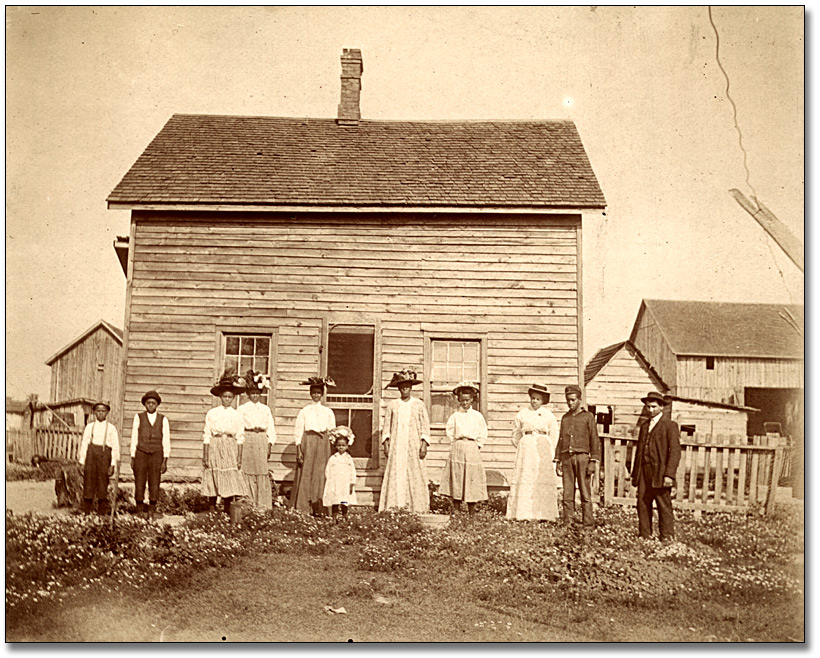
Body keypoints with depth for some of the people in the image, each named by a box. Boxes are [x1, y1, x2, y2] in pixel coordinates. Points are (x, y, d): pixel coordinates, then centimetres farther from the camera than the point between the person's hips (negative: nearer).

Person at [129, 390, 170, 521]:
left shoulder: (163, 420, 6)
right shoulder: (138, 417, 5)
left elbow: (166, 441, 4)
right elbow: (134, 438, 5)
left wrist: (165, 461, -2)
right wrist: (132, 458, 0)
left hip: (156, 455, 0)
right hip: (141, 453, 0)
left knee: (154, 484, -5)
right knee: (139, 483, -3)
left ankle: (152, 512, 5)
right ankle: (140, 512, 6)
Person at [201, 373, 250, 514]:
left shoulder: (236, 415, 6)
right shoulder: (212, 413, 2)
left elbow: (240, 438, 6)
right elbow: (206, 436, 2)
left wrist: (239, 457, 1)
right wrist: (205, 456, -3)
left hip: (230, 449, 1)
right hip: (214, 448, -1)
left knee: (230, 480, -5)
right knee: (213, 479, 1)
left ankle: (227, 511, 2)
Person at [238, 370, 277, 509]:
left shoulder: (265, 409, 12)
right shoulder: (242, 409, 5)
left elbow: (271, 428, 11)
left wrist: (269, 445, 4)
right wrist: (239, 444, -6)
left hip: (261, 441, 2)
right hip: (247, 440, -2)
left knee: (262, 473, -1)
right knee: (247, 473, -3)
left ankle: (263, 506, 2)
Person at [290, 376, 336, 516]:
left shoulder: (328, 412, 10)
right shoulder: (304, 411, 4)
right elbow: (298, 431, 1)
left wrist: (333, 452, 3)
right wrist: (298, 451, -7)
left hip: (323, 444, 1)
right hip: (307, 443, -1)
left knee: (320, 475, -2)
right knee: (305, 474, -2)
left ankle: (318, 509, -1)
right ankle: (302, 508, 2)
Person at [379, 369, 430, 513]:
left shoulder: (419, 404, 7)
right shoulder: (392, 405, 9)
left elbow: (425, 426, 5)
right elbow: (386, 426, 9)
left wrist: (424, 445, -4)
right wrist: (386, 444, 0)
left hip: (413, 445, -1)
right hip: (396, 446, 1)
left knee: (415, 475, -5)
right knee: (395, 475, -5)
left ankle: (416, 509, -3)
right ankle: (394, 508, -4)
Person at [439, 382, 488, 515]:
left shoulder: (477, 416, 6)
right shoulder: (455, 415, 6)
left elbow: (483, 433, 8)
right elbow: (448, 431, 8)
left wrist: (477, 444, 1)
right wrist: (455, 442, 2)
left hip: (472, 450, 0)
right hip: (457, 449, 0)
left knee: (472, 481, 0)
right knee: (456, 478, -1)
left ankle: (471, 514, 5)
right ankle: (456, 512, 5)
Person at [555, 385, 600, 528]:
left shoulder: (588, 417, 3)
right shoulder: (565, 418, 16)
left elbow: (595, 441, -1)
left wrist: (593, 462, -10)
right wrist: (557, 462, 10)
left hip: (582, 457, -4)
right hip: (567, 458, 4)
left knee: (585, 493, -4)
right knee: (567, 493, 2)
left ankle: (588, 523, -1)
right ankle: (568, 523, 4)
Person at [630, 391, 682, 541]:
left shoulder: (670, 425, 0)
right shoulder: (644, 426, 20)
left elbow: (675, 451, -8)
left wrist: (669, 474, -16)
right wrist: (635, 473, 15)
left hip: (660, 472, -6)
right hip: (644, 472, 6)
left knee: (664, 506, -3)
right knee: (642, 504, 2)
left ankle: (667, 537, 4)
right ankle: (644, 535, 9)